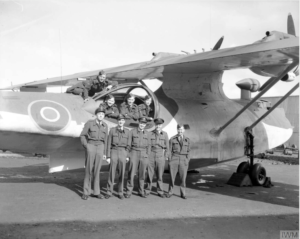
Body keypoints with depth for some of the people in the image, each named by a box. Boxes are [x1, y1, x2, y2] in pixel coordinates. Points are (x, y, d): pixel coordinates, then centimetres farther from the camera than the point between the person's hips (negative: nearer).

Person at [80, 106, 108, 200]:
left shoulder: (105, 126, 5)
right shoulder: (89, 123, -6)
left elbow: (105, 140, 11)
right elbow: (82, 135, 0)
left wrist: (104, 153, 10)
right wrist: (86, 146, -10)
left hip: (100, 147, 3)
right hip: (90, 146, -3)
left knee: (97, 170, 5)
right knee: (88, 170, -2)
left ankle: (96, 192, 11)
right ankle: (86, 192, 7)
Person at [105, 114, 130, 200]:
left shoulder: (127, 132, 6)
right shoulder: (112, 130, 1)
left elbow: (128, 145, 11)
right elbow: (109, 144, 1)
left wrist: (127, 156, 2)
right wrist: (108, 156, -4)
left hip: (123, 153, 1)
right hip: (114, 153, -1)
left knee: (121, 174, 2)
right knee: (112, 173, -2)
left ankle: (120, 193, 13)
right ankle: (109, 192, 9)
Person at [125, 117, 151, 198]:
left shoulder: (147, 134, 8)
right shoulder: (132, 131, 1)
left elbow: (148, 145, 11)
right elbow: (128, 144, 2)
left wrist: (147, 155, 0)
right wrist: (127, 154, -4)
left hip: (143, 155, 2)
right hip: (134, 153, -2)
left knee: (142, 174, 4)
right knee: (131, 173, -7)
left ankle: (141, 191, 14)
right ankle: (129, 191, 1)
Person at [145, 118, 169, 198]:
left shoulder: (165, 134, 3)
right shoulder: (150, 133, 0)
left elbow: (167, 147, 7)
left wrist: (166, 157, 2)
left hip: (160, 156, 0)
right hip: (151, 156, 0)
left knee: (160, 174, 2)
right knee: (149, 174, 2)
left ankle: (160, 192, 10)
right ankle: (148, 190, 13)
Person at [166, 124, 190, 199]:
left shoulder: (187, 140, 6)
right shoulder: (172, 139, 2)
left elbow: (188, 152, 8)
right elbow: (170, 150, 3)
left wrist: (187, 162, -1)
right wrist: (170, 161, -4)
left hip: (183, 160, 1)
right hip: (174, 160, -1)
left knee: (183, 178, 1)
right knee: (172, 177, 2)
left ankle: (183, 194, 12)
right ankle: (170, 192, 16)